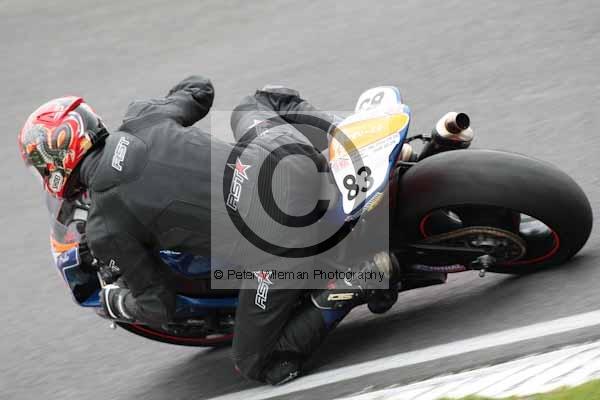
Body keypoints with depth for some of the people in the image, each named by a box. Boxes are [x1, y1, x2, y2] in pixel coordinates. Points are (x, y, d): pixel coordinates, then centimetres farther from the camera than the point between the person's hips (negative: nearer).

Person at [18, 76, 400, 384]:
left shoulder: (105, 231, -2)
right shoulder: (142, 119, 11)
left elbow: (158, 306, 7)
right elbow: (200, 88, 31)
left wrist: (109, 302, 28)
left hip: (275, 243, -6)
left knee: (260, 365, 13)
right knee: (250, 109, 39)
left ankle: (350, 285, -7)